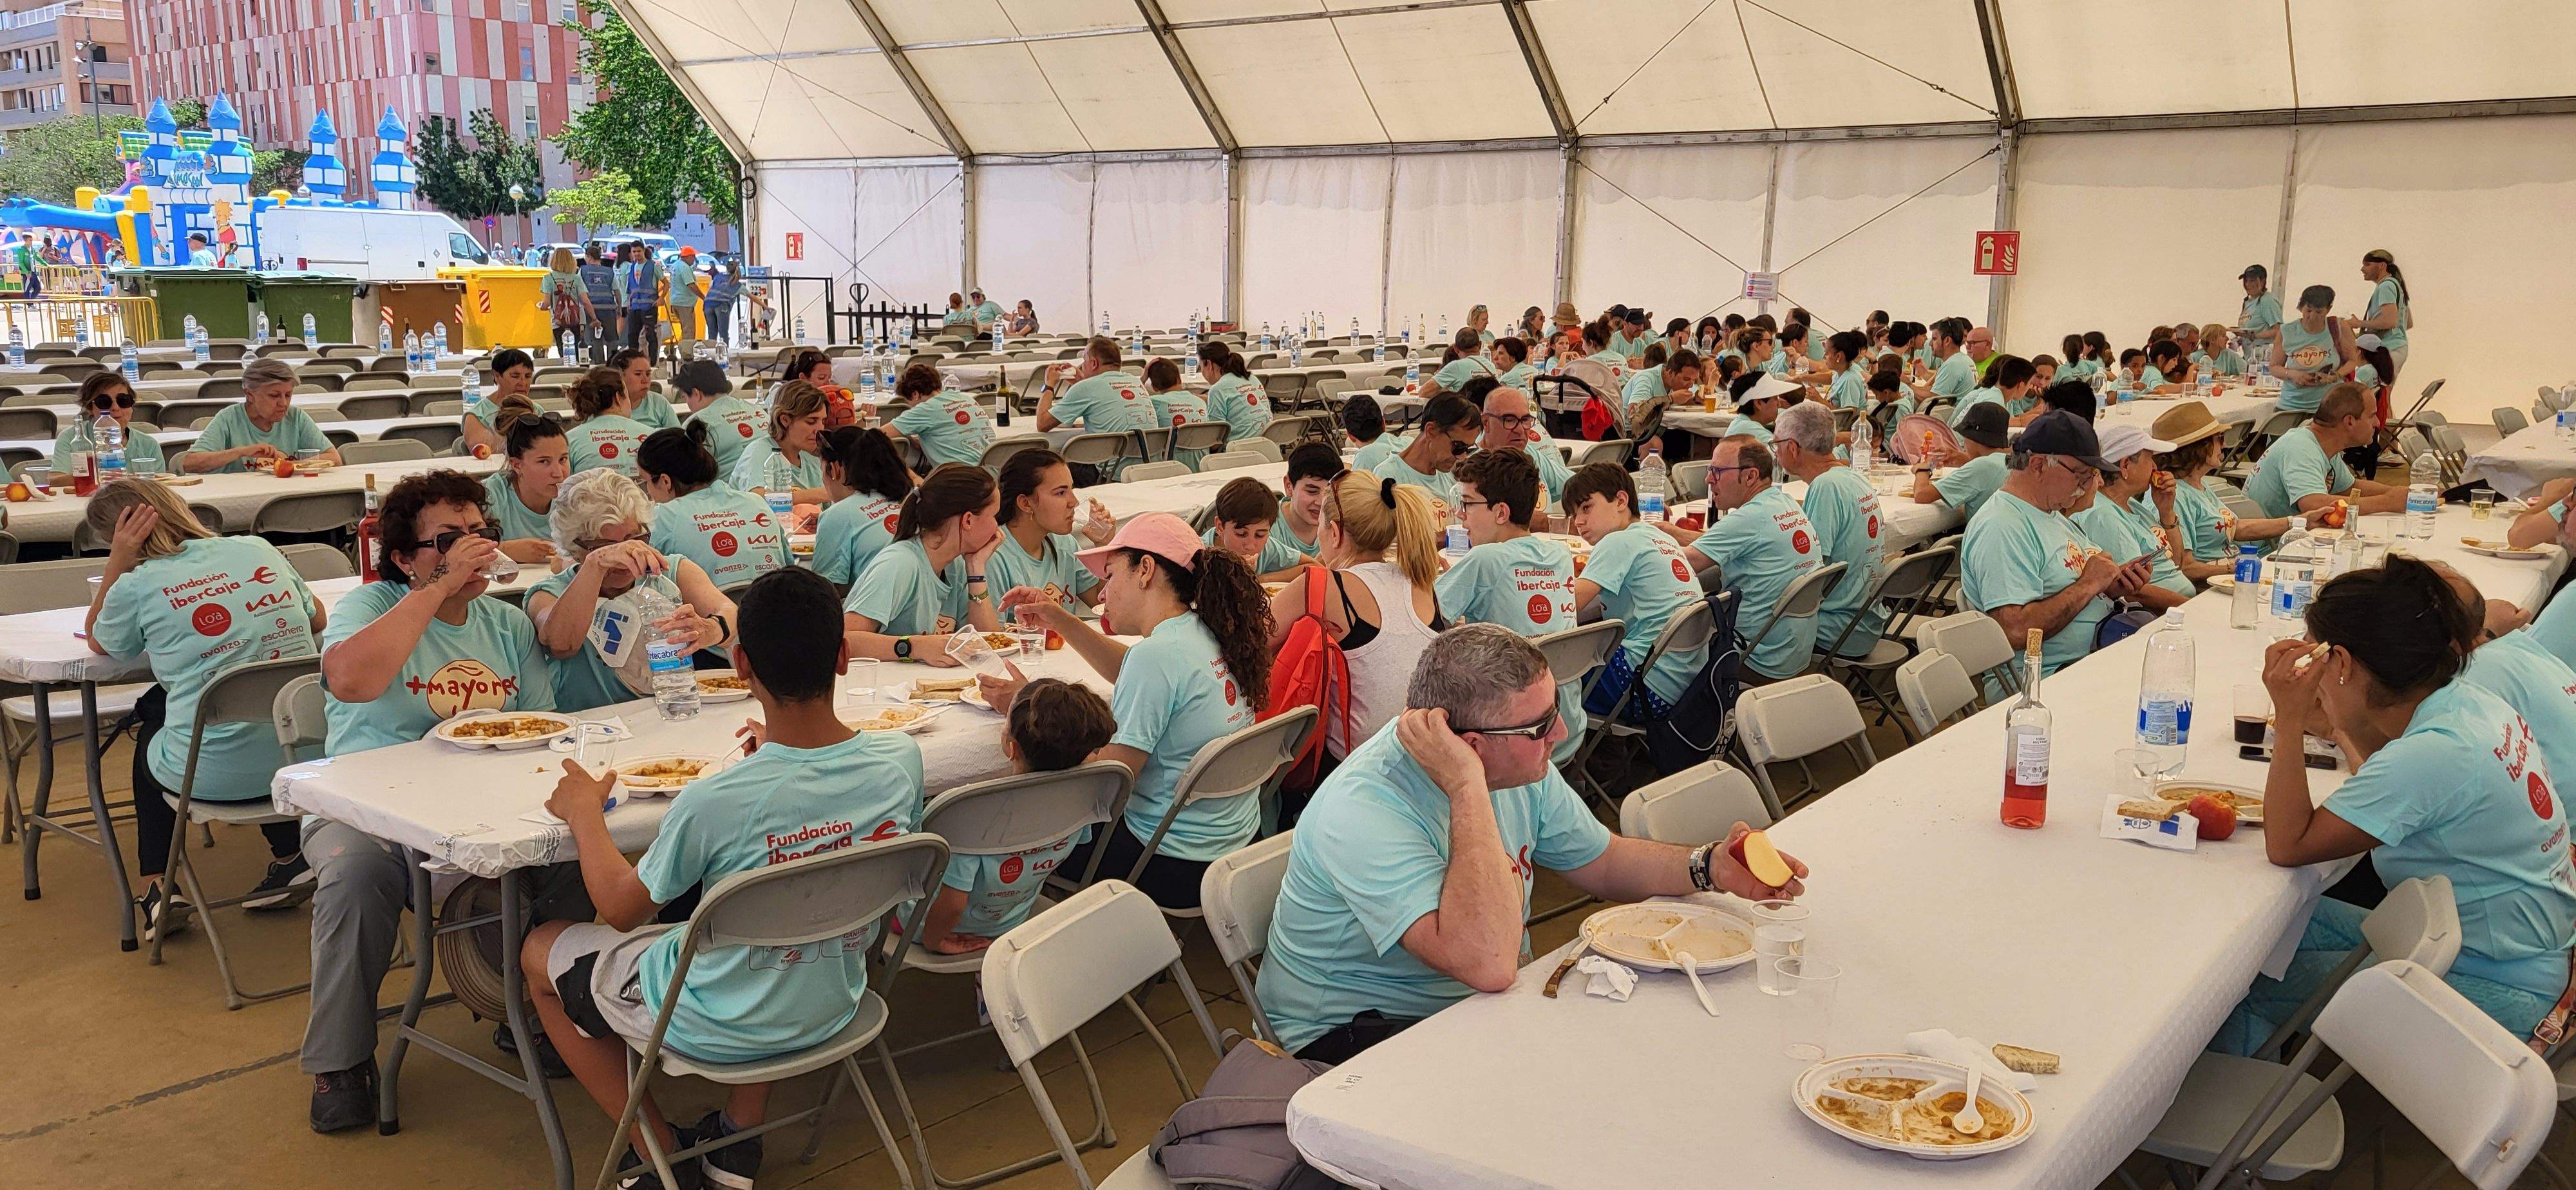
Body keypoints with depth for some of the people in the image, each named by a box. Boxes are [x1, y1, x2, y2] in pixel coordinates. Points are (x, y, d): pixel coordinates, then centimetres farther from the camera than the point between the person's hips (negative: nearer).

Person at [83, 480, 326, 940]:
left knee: (151, 731, 32)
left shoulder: (137, 585, -4)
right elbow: (317, 620, 22)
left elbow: (97, 641, 19)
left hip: (216, 775, -4)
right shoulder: (260, 550, 6)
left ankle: (158, 888, 27)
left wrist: (117, 563, 11)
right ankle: (290, 856, 29)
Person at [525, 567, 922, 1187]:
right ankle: (741, 1137, 34)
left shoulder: (716, 801, -32)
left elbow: (622, 907, -13)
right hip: (833, 1010, 5)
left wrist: (585, 812, 2)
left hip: (714, 1030, -4)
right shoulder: (900, 759, -19)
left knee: (540, 950, 20)